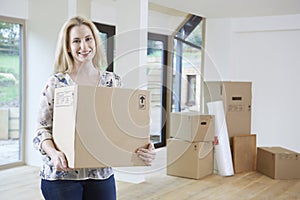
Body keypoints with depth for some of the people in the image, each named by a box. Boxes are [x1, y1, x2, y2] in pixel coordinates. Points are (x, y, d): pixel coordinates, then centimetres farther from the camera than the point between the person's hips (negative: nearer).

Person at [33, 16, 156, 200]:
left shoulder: (113, 81, 3)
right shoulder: (56, 83, -4)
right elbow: (43, 129, -4)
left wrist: (146, 150, -14)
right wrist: (54, 153, -24)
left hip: (102, 174, 2)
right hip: (61, 174, -2)